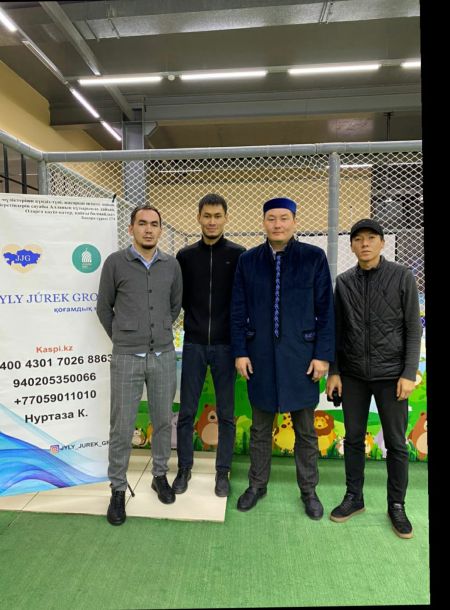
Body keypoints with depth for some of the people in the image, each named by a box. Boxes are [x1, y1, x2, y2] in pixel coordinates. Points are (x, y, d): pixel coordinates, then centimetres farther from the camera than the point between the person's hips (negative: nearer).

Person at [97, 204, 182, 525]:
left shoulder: (172, 264, 3)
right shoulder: (115, 262, -4)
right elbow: (104, 308, 7)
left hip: (164, 355, 3)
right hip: (127, 357, -2)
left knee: (163, 420, 14)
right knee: (122, 427, 6)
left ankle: (160, 476, 34)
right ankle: (118, 489, 24)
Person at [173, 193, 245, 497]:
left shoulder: (238, 254, -1)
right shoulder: (185, 255, 4)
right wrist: (196, 318, 0)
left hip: (225, 344, -1)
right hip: (194, 344, 2)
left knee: (226, 413, 9)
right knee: (187, 411, 8)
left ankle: (223, 472, 25)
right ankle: (184, 469, 27)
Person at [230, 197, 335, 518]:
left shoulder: (314, 257, -2)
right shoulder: (248, 260, 3)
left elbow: (325, 309, -3)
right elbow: (238, 310, 3)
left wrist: (323, 355, -7)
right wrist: (240, 352, -1)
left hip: (300, 355, -1)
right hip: (261, 356, 2)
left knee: (306, 429, 12)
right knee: (260, 428, 15)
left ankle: (309, 490, 32)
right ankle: (257, 484, 34)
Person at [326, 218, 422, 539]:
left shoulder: (402, 277, -3)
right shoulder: (344, 282, 4)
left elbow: (413, 329, -3)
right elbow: (337, 330, 7)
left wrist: (409, 373, -9)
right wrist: (333, 371, 3)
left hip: (391, 374, -2)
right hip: (353, 375, 2)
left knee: (396, 443, 8)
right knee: (353, 438, 11)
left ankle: (397, 505, 26)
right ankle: (354, 497, 28)